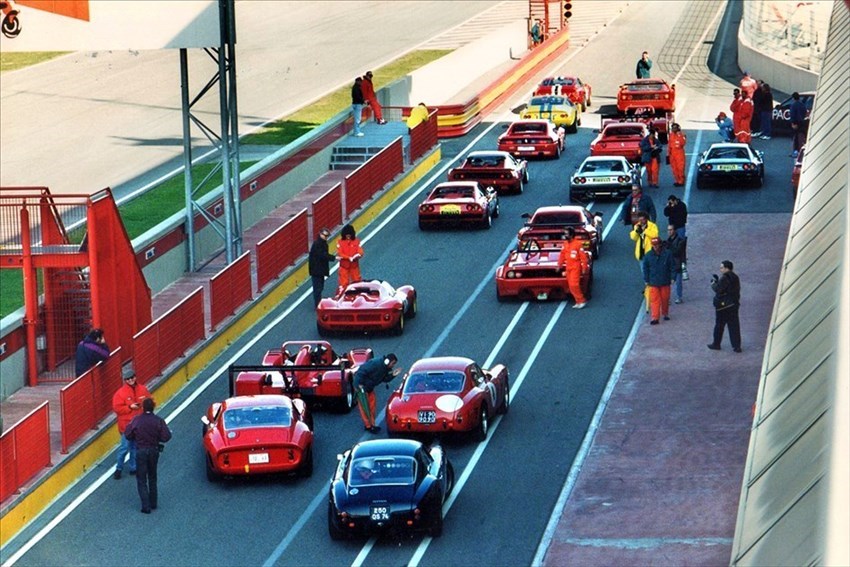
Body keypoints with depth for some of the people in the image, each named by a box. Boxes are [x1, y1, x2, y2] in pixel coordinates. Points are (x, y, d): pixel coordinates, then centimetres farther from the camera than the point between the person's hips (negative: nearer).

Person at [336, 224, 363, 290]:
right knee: (344, 282, -2)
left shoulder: (356, 241, 3)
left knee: (356, 280, 9)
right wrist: (349, 258, -22)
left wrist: (358, 255, -25)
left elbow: (360, 251, -1)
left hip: (354, 265, 2)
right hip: (344, 265, -2)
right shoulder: (341, 242, -4)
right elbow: (339, 253, -11)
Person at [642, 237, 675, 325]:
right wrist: (646, 280, 3)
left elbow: (672, 267, 3)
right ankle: (654, 318, -6)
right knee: (655, 301, -5)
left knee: (665, 299, 12)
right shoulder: (648, 255, -3)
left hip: (665, 282, 0)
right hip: (653, 282, 0)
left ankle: (665, 314, 31)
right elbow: (645, 268, 5)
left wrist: (672, 278, 0)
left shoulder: (667, 254, -6)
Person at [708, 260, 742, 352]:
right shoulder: (735, 277, 8)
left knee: (719, 325, 7)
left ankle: (716, 344, 18)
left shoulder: (724, 278, -19)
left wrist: (713, 283, -3)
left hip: (723, 306, -7)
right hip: (734, 304, 7)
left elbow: (718, 289, -24)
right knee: (734, 325, 7)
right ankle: (736, 346, 5)